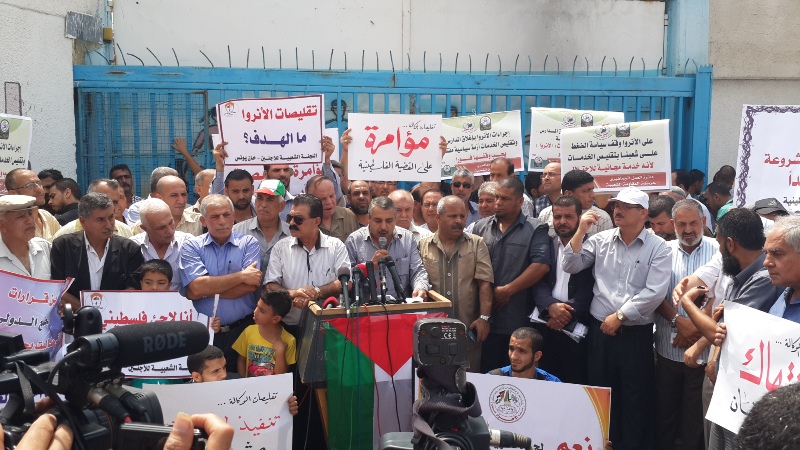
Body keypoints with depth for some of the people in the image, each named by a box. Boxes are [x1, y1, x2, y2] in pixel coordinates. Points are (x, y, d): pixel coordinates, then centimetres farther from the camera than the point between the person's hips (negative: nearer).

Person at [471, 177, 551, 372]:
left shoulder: (535, 229, 0)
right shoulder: (480, 227, 12)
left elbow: (541, 265, -12)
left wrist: (507, 290, -12)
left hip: (518, 320, -3)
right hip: (484, 318, 3)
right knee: (484, 372, 9)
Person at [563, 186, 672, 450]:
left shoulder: (658, 248, -6)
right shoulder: (601, 240, 5)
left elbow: (654, 293, -14)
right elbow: (571, 266, -1)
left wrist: (620, 315, -13)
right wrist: (581, 231, -9)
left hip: (637, 334, -3)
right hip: (599, 329, 3)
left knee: (635, 397, 7)